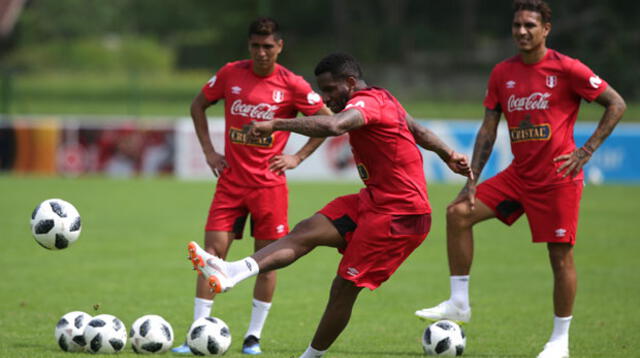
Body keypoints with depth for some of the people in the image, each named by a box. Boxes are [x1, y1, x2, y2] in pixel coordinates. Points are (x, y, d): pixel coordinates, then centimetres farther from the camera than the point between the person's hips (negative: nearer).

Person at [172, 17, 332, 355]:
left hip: (269, 183, -2)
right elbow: (198, 105, 16)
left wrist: (298, 157, -3)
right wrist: (208, 150, 7)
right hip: (231, 180, 2)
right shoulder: (230, 74, 1)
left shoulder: (292, 85, -5)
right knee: (213, 251, -5)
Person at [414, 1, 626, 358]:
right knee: (459, 213, -6)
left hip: (558, 177, -5)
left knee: (561, 255, -2)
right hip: (519, 174, 6)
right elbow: (488, 129, 10)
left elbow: (617, 104, -6)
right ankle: (459, 303, 0)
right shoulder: (503, 73, 6)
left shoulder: (567, 69, -10)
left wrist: (586, 151, -11)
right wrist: (472, 180, 2)